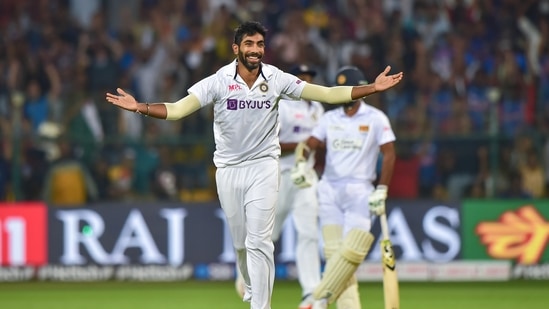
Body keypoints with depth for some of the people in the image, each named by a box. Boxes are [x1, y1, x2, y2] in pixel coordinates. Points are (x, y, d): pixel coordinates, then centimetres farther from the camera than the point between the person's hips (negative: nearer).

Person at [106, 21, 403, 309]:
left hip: (263, 167, -1)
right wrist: (140, 107, -37)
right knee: (240, 242, 13)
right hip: (228, 169, 1)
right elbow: (178, 109, -20)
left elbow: (326, 94, -7)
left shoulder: (277, 79, -7)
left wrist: (373, 88, -15)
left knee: (259, 241, -11)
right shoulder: (219, 81, -11)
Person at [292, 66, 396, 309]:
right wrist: (300, 164, -16)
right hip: (329, 190, 3)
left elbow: (389, 155, -2)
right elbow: (309, 144, 6)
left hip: (360, 191, -3)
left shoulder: (375, 119, 1)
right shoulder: (330, 118, 11)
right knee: (334, 253, -5)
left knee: (351, 252, -16)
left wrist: (381, 191, -9)